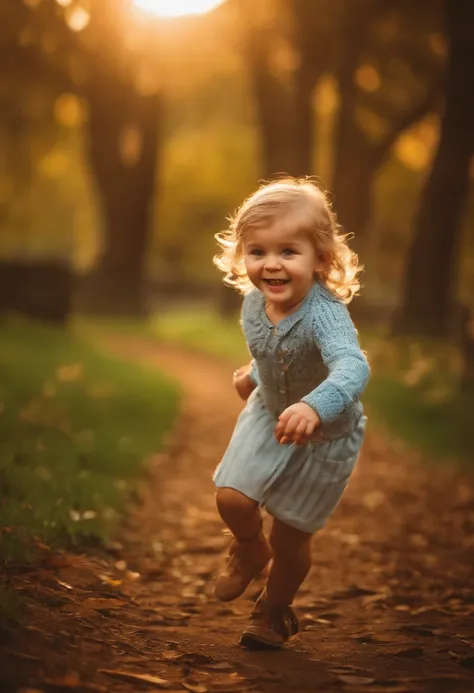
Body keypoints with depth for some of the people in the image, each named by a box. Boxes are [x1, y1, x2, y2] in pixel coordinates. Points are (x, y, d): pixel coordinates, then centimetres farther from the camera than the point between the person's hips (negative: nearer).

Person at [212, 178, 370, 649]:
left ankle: (275, 609, 37)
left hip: (326, 435, -4)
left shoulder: (325, 314, -38)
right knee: (232, 497, -10)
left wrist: (314, 407, -73)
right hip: (269, 415, 5)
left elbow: (353, 367, -57)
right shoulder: (254, 303, -14)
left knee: (291, 535, 7)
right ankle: (250, 550, 28)